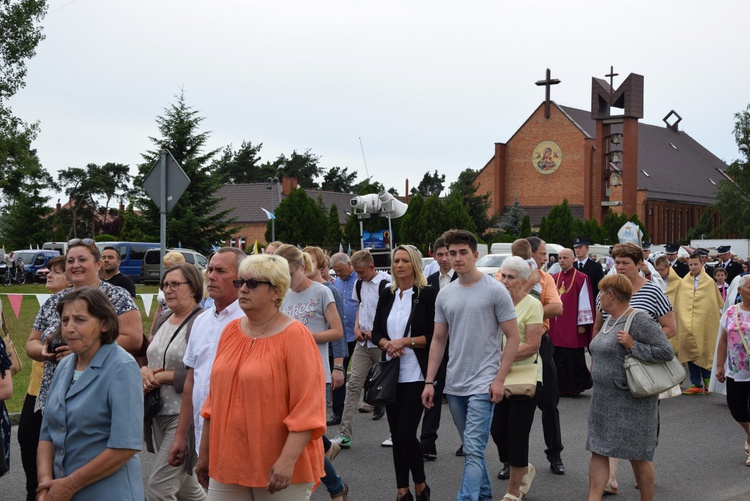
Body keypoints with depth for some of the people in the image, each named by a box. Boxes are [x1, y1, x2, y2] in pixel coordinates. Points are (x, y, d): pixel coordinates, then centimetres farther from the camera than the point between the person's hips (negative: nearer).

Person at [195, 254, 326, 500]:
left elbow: (308, 406, -15)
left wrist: (288, 460, -23)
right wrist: (204, 453, 17)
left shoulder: (294, 335, -9)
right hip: (227, 466, 5)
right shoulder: (231, 331, 9)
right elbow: (216, 398, 15)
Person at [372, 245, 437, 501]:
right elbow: (376, 332, 10)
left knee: (406, 434, -9)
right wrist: (387, 344, -9)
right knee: (396, 434, 9)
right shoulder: (387, 295, 10)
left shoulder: (428, 295, -6)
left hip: (416, 374, -5)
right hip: (391, 373, 5)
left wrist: (406, 341, -17)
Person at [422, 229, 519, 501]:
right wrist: (429, 381, 8)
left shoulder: (495, 290, -8)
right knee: (470, 448, 17)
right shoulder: (444, 295, 8)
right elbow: (438, 340, 14)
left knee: (473, 449, -12)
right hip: (454, 385, 6)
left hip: (482, 384, -6)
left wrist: (499, 379, -12)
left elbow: (512, 337, -6)